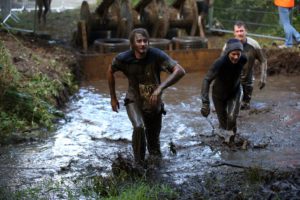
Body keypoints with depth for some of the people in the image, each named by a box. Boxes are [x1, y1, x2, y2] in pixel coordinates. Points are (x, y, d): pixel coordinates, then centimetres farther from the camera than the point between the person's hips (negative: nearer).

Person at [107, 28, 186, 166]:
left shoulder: (157, 55, -26)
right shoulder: (123, 58, -20)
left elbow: (180, 71, -36)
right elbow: (110, 71, 1)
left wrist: (161, 87, -47)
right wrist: (113, 97, 6)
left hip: (154, 103, 1)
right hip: (134, 101, -1)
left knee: (154, 138, 16)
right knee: (139, 127, -30)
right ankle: (139, 164, -11)